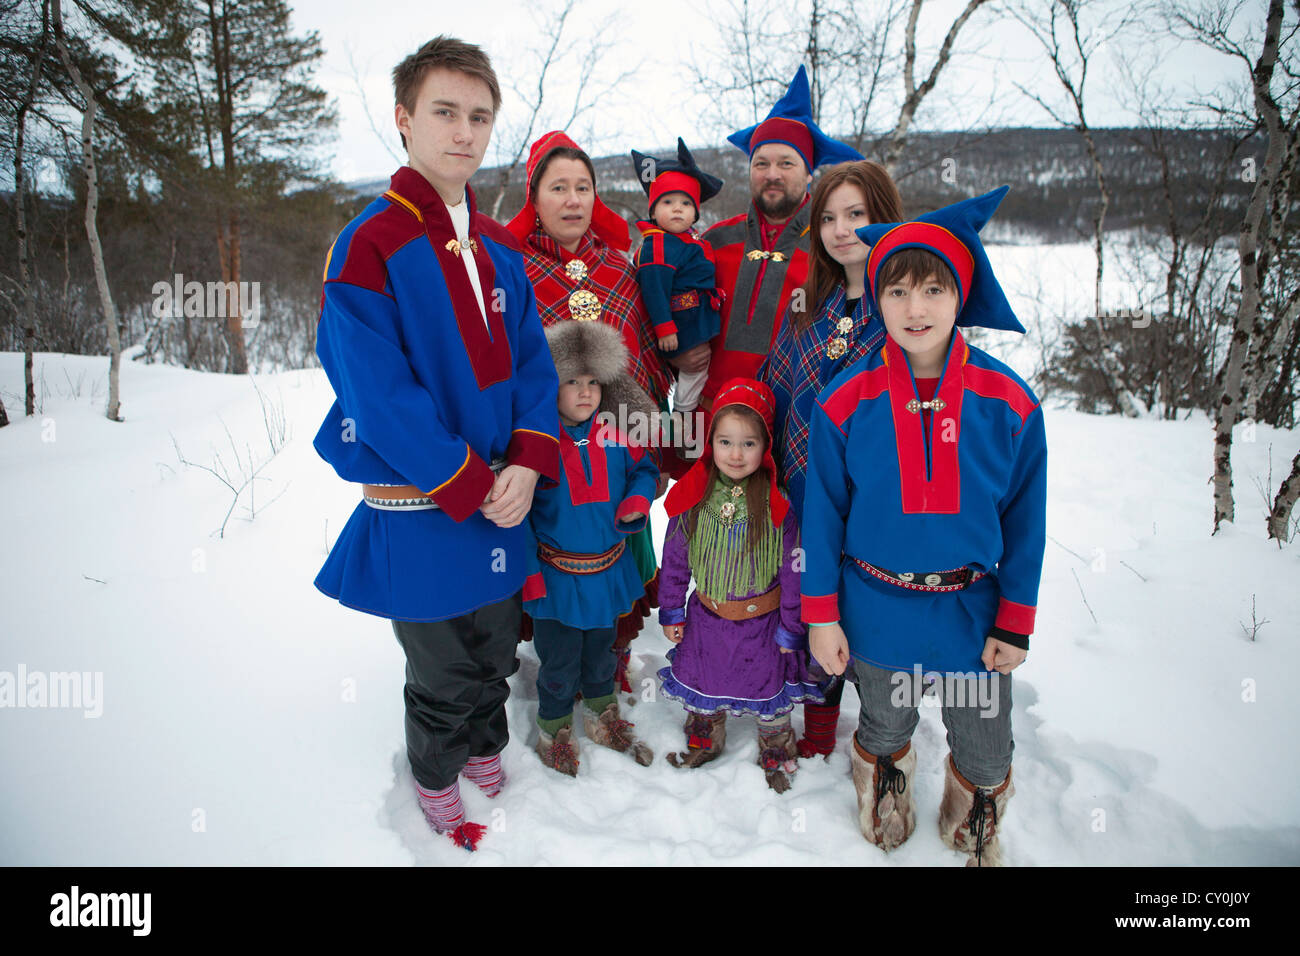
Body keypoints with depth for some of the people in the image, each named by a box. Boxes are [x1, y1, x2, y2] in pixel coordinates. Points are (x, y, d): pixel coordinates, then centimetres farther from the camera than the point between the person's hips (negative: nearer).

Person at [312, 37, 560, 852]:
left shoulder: (501, 249, 6)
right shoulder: (369, 244, -14)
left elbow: (531, 361, 3)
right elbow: (378, 393, -20)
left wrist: (526, 463, -12)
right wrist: (469, 485, -19)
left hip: (500, 500, 6)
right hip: (419, 511, -5)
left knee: (495, 653, 22)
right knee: (443, 676, 13)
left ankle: (488, 761, 48)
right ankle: (436, 786, 40)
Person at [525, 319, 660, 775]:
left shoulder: (616, 434, -6)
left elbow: (645, 468, 12)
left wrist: (638, 499, -9)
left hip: (608, 569, 4)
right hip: (557, 577, -4)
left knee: (600, 653, 24)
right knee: (559, 662, 10)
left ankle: (603, 718, 47)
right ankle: (554, 732, 36)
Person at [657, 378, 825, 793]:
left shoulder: (775, 501, -18)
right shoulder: (692, 496, -11)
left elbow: (793, 567, -10)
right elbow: (674, 558, 1)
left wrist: (790, 626, -6)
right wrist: (671, 611, 4)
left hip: (762, 620, -2)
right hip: (706, 617, 2)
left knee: (770, 687, 16)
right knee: (701, 682, 21)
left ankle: (776, 753, 43)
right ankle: (704, 741, 49)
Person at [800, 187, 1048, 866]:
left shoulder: (1009, 402, -11)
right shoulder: (846, 401, -12)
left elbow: (1025, 521, -3)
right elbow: (822, 512, -6)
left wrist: (1015, 624, -2)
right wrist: (821, 615, -5)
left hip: (972, 611, 1)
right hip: (877, 611, 0)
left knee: (986, 755, 17)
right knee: (884, 730, 23)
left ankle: (975, 840, 50)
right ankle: (884, 828, 54)